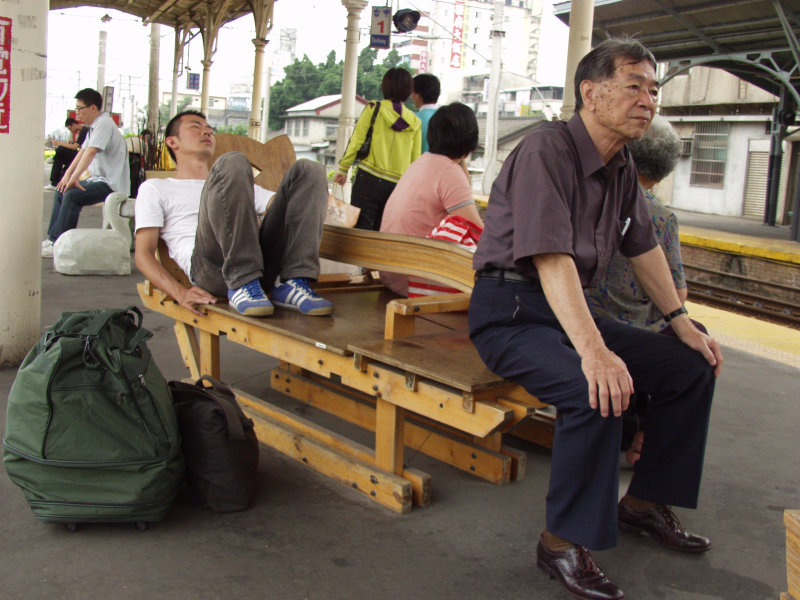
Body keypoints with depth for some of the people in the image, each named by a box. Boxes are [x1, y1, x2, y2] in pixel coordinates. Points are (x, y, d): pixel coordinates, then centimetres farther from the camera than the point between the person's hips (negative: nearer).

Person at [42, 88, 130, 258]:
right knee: (60, 192, 9)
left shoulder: (104, 123, -16)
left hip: (112, 184, -11)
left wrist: (74, 178, -23)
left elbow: (90, 152, -24)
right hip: (98, 179, 11)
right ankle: (52, 236, 10)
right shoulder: (94, 126, 16)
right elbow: (82, 151, 19)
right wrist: (68, 174, 10)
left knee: (72, 195, -25)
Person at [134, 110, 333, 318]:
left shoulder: (239, 186, 41)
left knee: (308, 169, -8)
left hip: (262, 262, 5)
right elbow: (143, 255, 11)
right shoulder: (154, 188, 26)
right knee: (233, 162, -23)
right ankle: (242, 286, -31)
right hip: (209, 267, -4)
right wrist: (180, 293, -9)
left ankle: (293, 284, -23)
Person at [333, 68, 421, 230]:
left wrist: (343, 169, 5)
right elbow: (415, 160, 8)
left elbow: (356, 141, -2)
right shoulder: (415, 122, 8)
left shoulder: (373, 109, 0)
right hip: (398, 185, 3)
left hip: (369, 179, -3)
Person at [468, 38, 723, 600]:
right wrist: (592, 349, -40)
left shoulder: (622, 166, 10)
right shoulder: (547, 149, -18)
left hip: (572, 310, 9)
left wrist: (683, 322, 18)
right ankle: (565, 542, -15)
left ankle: (646, 499, 20)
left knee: (694, 366, 6)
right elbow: (551, 256, -30)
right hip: (511, 311, -9)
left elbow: (644, 246, 21)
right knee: (600, 393, -34)